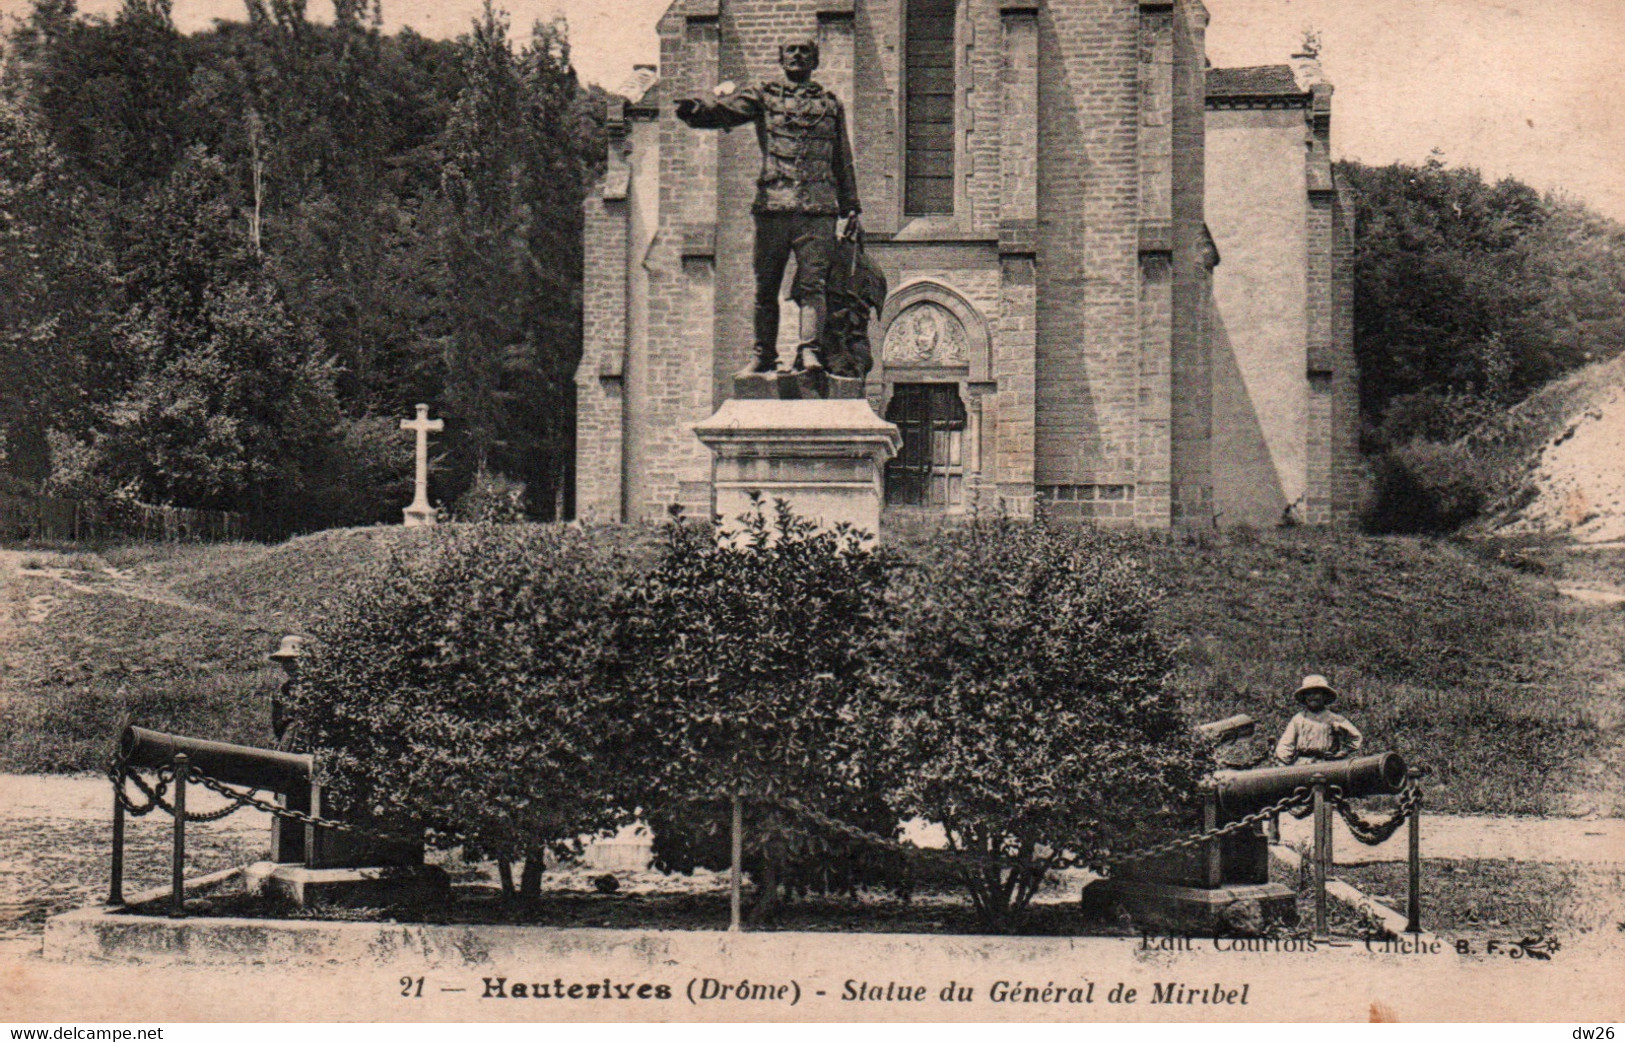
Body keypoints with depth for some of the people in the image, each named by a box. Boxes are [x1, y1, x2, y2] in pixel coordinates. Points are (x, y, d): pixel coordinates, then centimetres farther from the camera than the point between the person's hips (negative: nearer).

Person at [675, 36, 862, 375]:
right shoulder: (763, 96, 13)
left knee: (812, 284, -10)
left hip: (818, 208, 0)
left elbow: (843, 160, 23)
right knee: (766, 286, 3)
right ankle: (764, 355, 11)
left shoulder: (830, 104, 19)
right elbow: (727, 109, -4)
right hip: (773, 204, 0)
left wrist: (850, 206, 17)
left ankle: (809, 351, -14)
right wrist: (695, 109, -27)